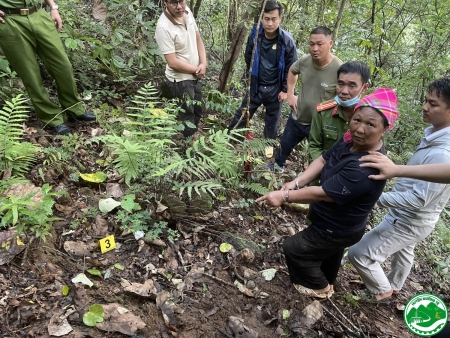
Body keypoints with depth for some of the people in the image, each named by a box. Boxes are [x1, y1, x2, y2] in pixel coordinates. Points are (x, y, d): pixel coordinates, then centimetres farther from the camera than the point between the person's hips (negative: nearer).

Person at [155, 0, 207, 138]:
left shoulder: (187, 12, -6)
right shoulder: (164, 27, -27)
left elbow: (198, 39, 5)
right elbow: (172, 62, -26)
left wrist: (203, 64, -10)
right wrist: (197, 70, -14)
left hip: (194, 76, 8)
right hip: (180, 80, -8)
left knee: (198, 111, 26)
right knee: (188, 120, 5)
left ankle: (192, 136, 48)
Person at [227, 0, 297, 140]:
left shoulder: (287, 40, -15)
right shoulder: (255, 34, -8)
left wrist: (285, 90, -6)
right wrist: (248, 79, 10)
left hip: (275, 89, -1)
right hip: (255, 86, 1)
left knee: (272, 122, 14)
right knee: (241, 116, 7)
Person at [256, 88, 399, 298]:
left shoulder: (366, 169, -40)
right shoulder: (351, 141, -14)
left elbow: (323, 193, -37)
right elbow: (323, 160, -7)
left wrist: (284, 196, -29)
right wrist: (296, 183, -20)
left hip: (338, 231, -8)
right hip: (337, 223, 8)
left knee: (294, 249, 11)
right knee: (330, 252, 33)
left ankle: (319, 288, 37)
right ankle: (327, 282, 65)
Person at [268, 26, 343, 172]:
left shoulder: (339, 70, -27)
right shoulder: (304, 60, -11)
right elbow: (292, 71, 12)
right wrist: (290, 94, 6)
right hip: (297, 118, 5)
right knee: (285, 144, 26)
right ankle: (278, 165, 55)